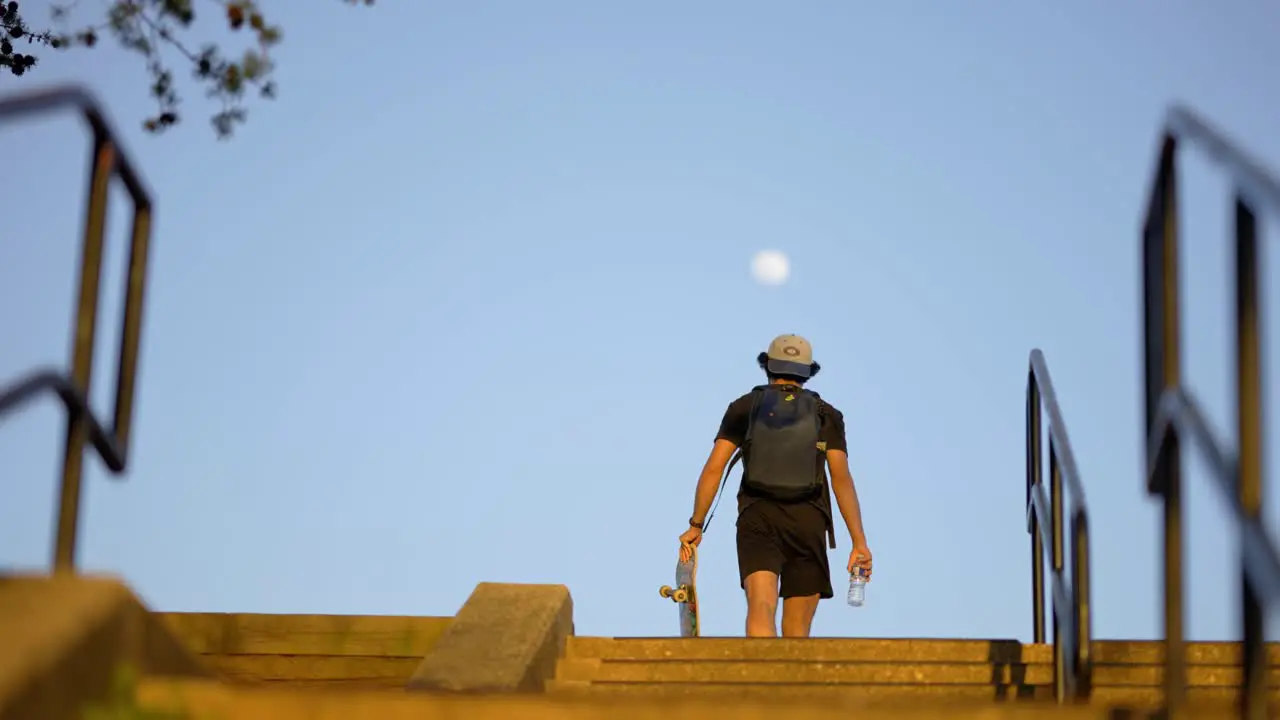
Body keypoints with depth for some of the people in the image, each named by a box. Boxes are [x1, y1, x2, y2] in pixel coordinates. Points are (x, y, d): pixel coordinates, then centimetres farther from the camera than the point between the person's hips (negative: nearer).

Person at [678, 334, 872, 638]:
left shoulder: (743, 407, 11)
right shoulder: (827, 415, 10)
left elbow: (714, 468, 2)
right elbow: (841, 477, -1)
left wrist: (696, 525, 8)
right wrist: (859, 541, -4)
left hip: (758, 520, -1)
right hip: (808, 522, 1)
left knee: (761, 610, -19)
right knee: (796, 632, 9)